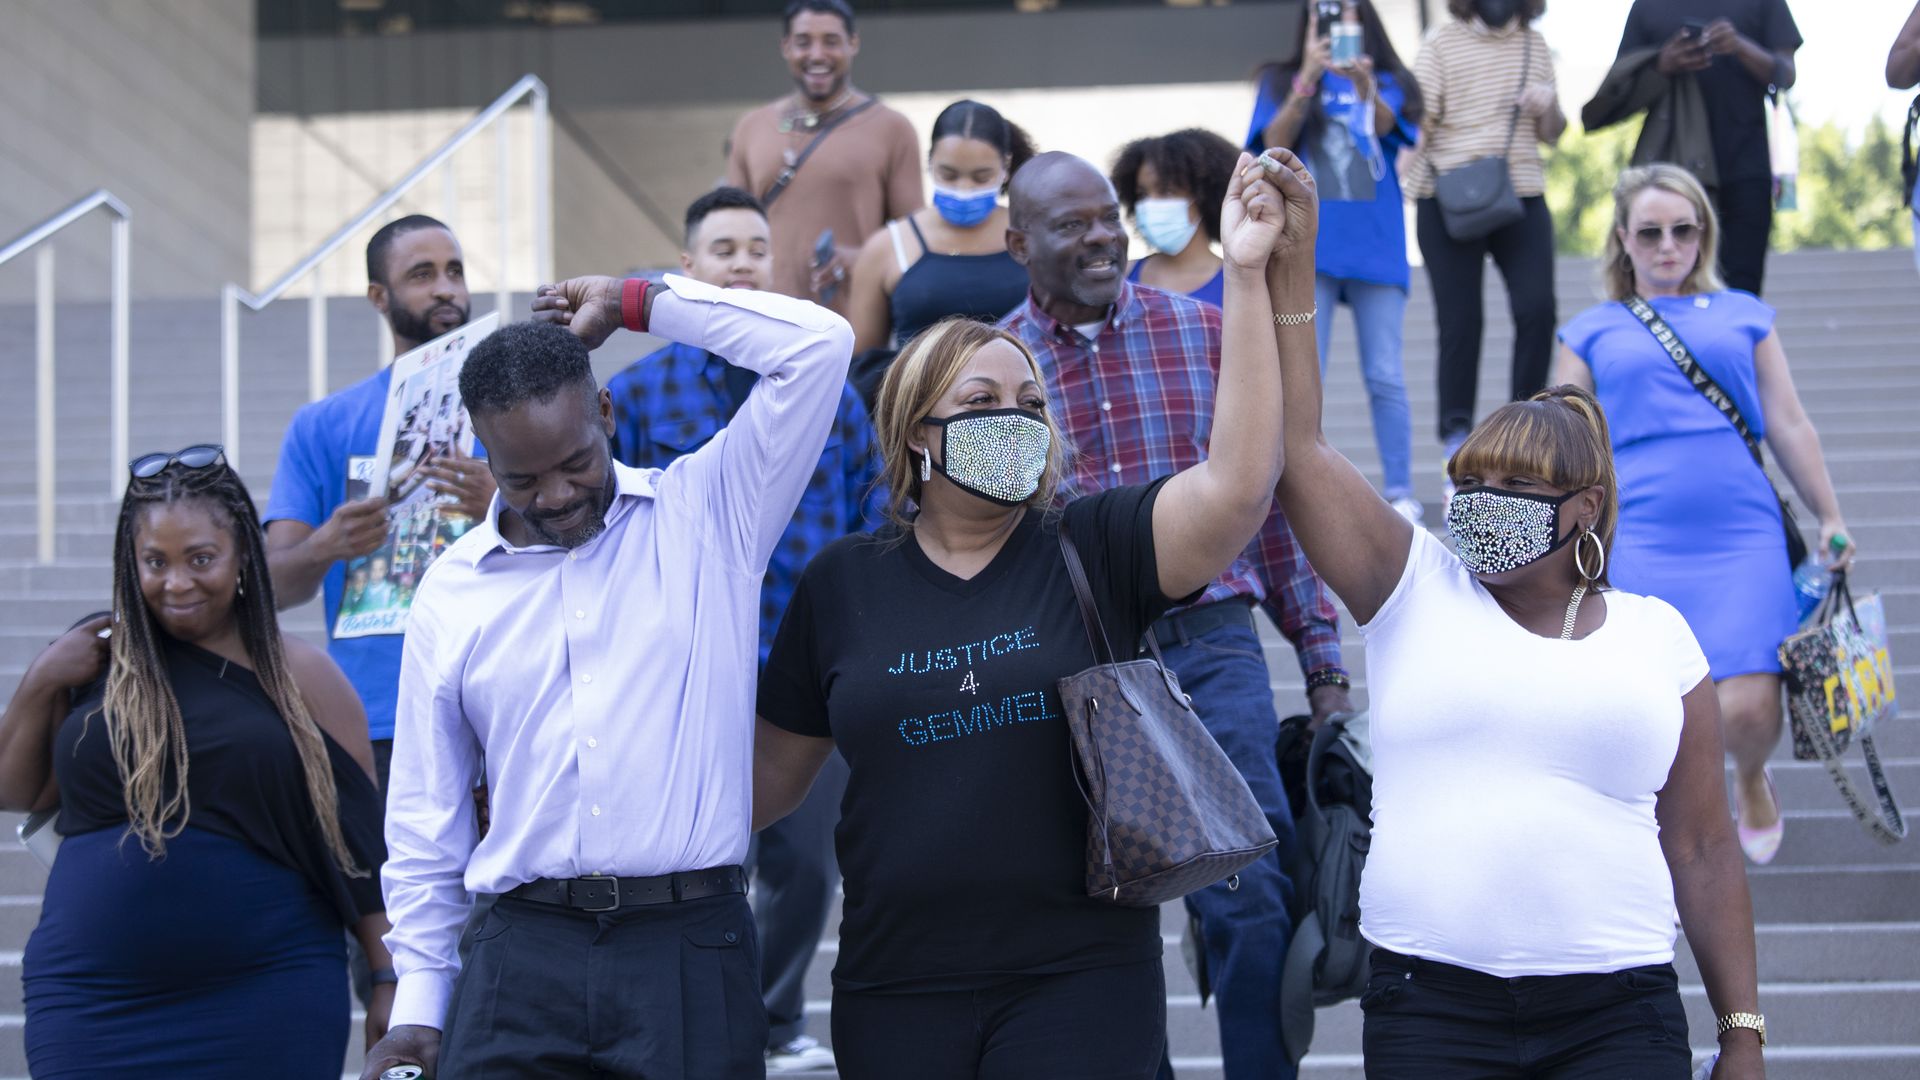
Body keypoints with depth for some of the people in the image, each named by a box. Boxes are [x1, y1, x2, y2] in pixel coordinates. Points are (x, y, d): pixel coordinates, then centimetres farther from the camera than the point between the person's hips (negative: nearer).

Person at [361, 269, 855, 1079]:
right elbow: (427, 816, 14)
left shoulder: (706, 517, 3)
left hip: (692, 957, -2)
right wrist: (418, 1004, 10)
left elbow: (818, 345, -7)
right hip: (522, 958, 2)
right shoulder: (453, 589, 9)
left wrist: (632, 302, 0)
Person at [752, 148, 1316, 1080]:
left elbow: (1238, 479, -16)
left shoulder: (1094, 549, 1)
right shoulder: (843, 582, 6)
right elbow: (769, 776, 13)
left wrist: (1247, 275, -19)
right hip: (898, 992, 2)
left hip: (1081, 984, -1)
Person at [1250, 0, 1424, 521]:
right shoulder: (1283, 81, 9)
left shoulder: (1387, 82, 8)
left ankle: (1399, 492, 5)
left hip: (1375, 244, 0)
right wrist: (1307, 80, -25)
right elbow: (1274, 141, -9)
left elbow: (1386, 123, -14)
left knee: (1385, 376, 1)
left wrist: (1364, 85, -37)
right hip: (1309, 247, 0)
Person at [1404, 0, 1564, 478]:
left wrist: (1549, 107, -4)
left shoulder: (1534, 44, 12)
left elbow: (1552, 134, 18)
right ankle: (1456, 432, 7)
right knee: (1460, 319, -2)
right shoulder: (1443, 41, 2)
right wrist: (1414, 182, -14)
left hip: (1522, 197, 2)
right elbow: (1420, 117, -2)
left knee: (1537, 308, -10)